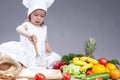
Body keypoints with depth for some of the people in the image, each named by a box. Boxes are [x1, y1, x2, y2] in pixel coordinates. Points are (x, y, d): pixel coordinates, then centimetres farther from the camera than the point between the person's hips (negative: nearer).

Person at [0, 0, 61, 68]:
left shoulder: (44, 28, 14)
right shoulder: (27, 25, -2)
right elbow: (19, 29, -26)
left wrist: (48, 47, -1)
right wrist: (28, 34, -47)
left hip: (40, 54, 4)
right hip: (26, 53, -4)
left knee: (55, 57, -18)